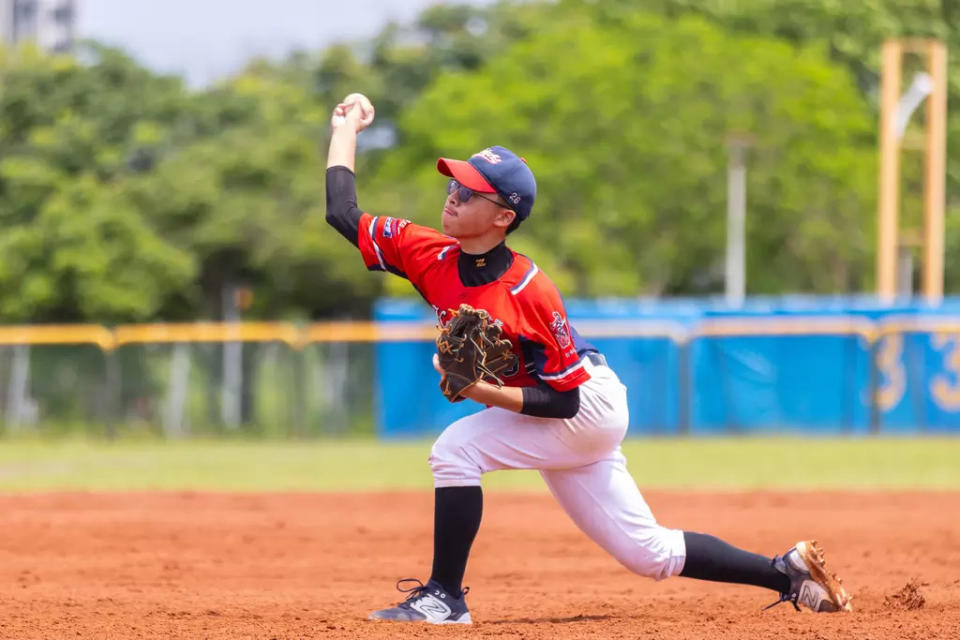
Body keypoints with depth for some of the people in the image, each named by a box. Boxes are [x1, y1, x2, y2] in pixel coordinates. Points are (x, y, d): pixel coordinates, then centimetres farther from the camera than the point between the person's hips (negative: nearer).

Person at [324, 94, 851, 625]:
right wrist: (346, 129, -5)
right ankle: (788, 572, 22)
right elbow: (343, 216, -7)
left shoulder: (529, 294, -29)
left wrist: (484, 392, -35)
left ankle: (444, 597, -15)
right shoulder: (430, 256, -11)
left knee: (456, 448, -23)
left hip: (588, 408, -8)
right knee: (649, 553, 13)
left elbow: (564, 400, -25)